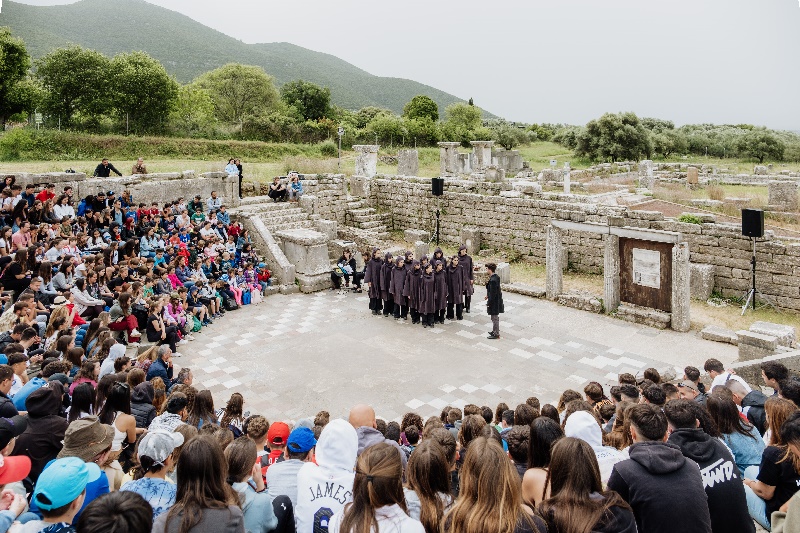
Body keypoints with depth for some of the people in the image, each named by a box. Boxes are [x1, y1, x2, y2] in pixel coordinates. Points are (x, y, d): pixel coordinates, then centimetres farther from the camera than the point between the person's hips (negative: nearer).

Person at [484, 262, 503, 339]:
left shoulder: (492, 280, -27)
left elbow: (493, 293, -24)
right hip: (497, 300, 10)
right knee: (495, 317, 21)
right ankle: (495, 331, 34)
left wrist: (489, 303, -17)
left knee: (494, 318, 2)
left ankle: (496, 334, 12)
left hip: (494, 301, -10)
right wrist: (488, 296, 19)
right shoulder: (496, 277, 3)